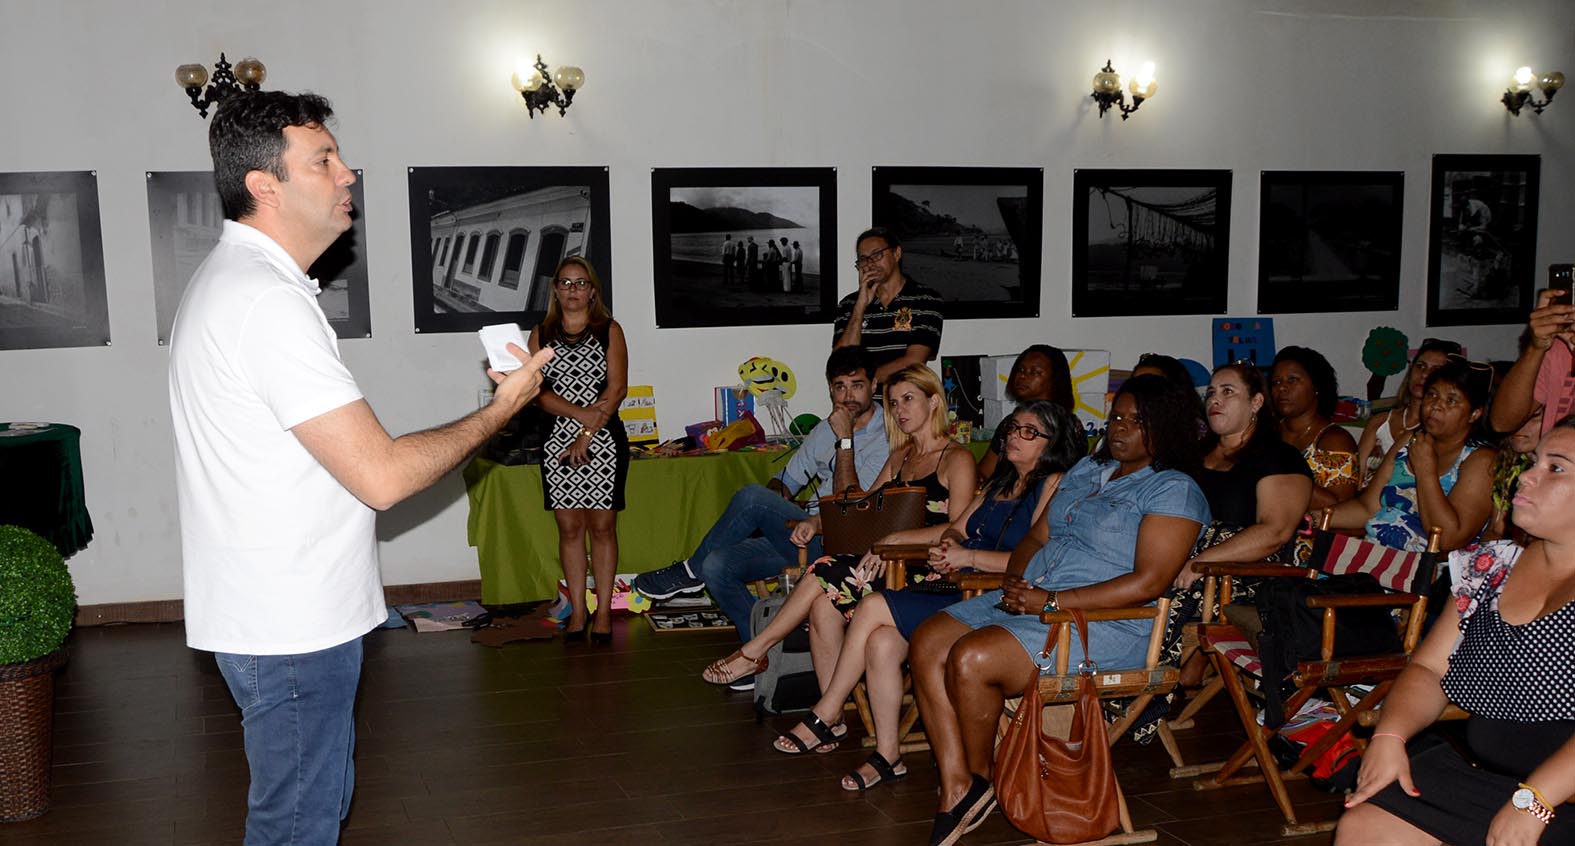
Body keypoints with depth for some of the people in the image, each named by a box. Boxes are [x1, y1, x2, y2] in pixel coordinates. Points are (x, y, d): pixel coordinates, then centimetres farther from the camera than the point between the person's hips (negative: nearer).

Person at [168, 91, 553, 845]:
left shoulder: (229, 279, 11)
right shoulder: (268, 302, -24)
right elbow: (382, 475, -25)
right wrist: (501, 409, -13)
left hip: (276, 612, 10)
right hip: (291, 626, -10)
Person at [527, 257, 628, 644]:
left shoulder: (609, 330, 3)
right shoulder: (542, 333, 8)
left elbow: (617, 387, -5)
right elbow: (538, 390, -1)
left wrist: (587, 435, -13)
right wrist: (581, 412, -16)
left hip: (604, 440, -2)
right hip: (557, 440, 2)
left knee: (602, 526, 1)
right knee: (569, 528, 4)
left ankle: (604, 612, 8)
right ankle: (577, 613, 10)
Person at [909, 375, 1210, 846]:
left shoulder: (1174, 491, -7)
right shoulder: (1087, 469, 19)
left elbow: (1149, 582, -18)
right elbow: (1037, 537, 20)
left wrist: (1050, 602, -20)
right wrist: (1015, 582, -4)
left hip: (1105, 622, -9)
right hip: (1027, 599, 9)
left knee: (970, 660, -27)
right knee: (927, 644, -11)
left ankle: (979, 780, 0)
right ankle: (955, 788, -11)